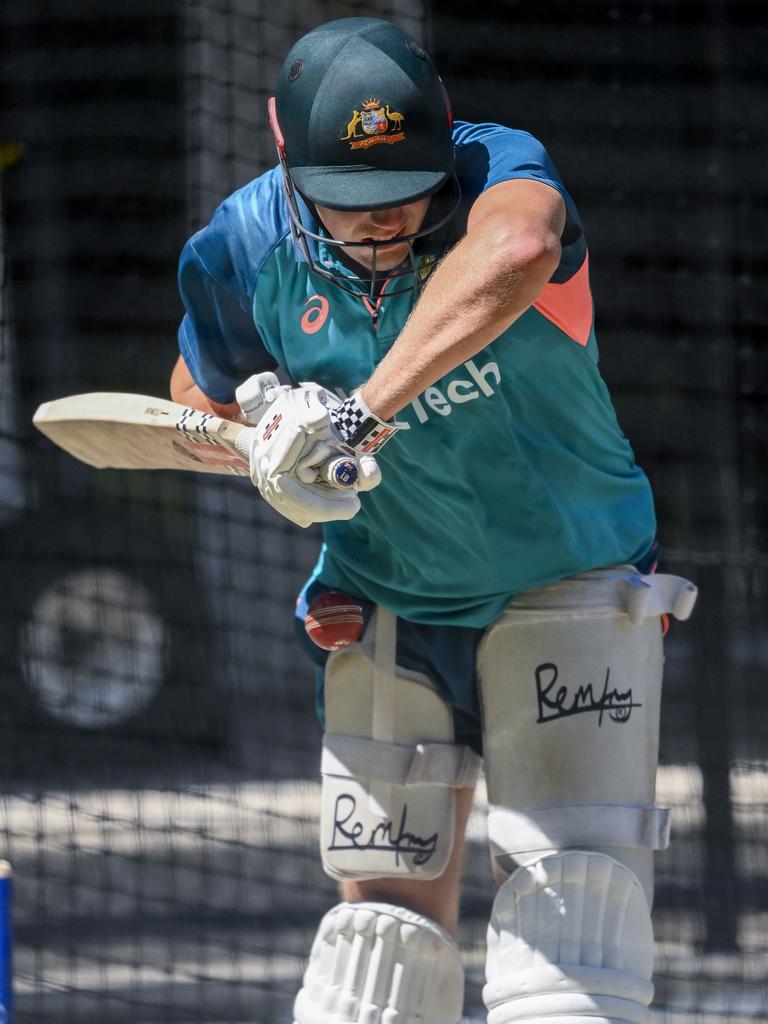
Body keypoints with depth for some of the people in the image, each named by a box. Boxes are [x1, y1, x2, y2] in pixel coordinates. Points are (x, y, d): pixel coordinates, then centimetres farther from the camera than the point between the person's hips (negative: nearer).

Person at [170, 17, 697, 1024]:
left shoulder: (500, 170, -26)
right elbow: (198, 407, 6)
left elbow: (516, 251, -53)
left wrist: (362, 411, -60)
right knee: (386, 914, 0)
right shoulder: (243, 252, -15)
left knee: (577, 886, -11)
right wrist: (273, 423, -18)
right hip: (389, 607, 2)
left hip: (573, 589, -2)